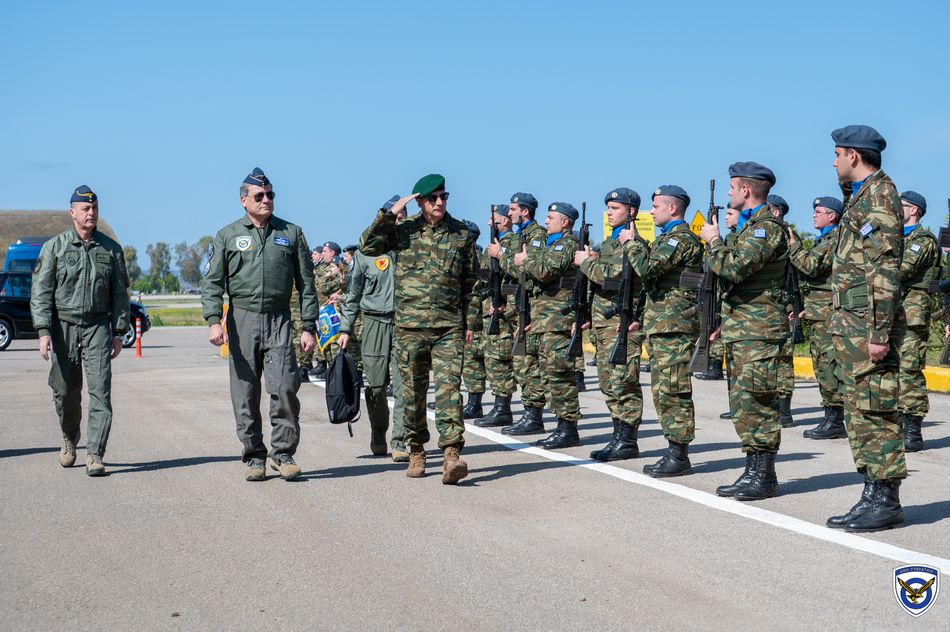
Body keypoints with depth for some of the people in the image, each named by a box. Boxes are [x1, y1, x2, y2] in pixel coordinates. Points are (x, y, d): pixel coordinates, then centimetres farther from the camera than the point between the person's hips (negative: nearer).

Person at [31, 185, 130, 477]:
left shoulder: (111, 249, 7)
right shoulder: (54, 247, 2)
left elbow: (120, 293, 11)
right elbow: (41, 292, -3)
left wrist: (119, 332, 5)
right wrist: (43, 332, -12)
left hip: (98, 326, 0)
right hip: (63, 326, 0)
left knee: (100, 390, -10)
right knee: (65, 390, 7)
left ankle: (94, 455, -9)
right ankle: (69, 439, 33)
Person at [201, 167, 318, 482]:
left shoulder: (291, 233, 9)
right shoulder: (228, 235, 7)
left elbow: (305, 282, 10)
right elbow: (212, 281, 4)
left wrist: (309, 326, 4)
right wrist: (213, 320, -11)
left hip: (279, 320, 0)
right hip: (242, 320, 0)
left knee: (285, 387, -11)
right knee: (245, 394, 3)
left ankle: (283, 453, 3)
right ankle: (254, 457, 13)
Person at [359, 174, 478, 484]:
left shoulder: (461, 234, 7)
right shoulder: (403, 229, 4)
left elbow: (470, 281, 12)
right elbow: (367, 246, -9)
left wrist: (470, 322, 9)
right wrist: (389, 213, -12)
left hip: (449, 326, 0)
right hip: (410, 326, 0)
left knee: (449, 388, -12)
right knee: (413, 391, 8)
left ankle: (451, 454, -18)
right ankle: (416, 451, 22)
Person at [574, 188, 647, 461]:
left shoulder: (634, 244, -9)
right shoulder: (608, 242, 20)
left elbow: (612, 277, -20)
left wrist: (586, 262, -9)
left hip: (622, 324, -9)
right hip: (602, 322, 9)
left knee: (623, 383, -8)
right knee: (609, 384, 10)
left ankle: (627, 441, -5)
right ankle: (619, 436, 16)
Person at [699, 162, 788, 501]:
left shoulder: (768, 226, -13)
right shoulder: (750, 224, 20)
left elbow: (734, 268, -23)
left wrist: (713, 240, -8)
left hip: (759, 332, -10)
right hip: (740, 330, 10)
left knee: (754, 403, -9)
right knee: (743, 404, 11)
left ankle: (764, 476, -4)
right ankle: (753, 472, 16)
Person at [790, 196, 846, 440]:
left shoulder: (835, 238, -10)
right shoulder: (825, 238, 23)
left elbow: (811, 266, -19)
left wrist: (792, 245, -11)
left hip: (827, 312, -11)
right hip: (819, 312, 11)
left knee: (828, 364, -10)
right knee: (823, 365, 11)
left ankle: (834, 421, -9)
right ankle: (832, 419, 15)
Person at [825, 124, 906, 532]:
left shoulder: (879, 196, -11)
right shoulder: (859, 196, 20)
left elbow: (885, 269, -19)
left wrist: (880, 333, -23)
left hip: (867, 325, -10)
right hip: (851, 326, 10)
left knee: (875, 413, -6)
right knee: (859, 413, 12)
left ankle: (886, 502, -1)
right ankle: (873, 495, 18)